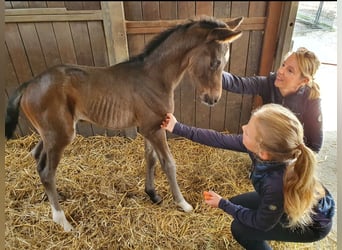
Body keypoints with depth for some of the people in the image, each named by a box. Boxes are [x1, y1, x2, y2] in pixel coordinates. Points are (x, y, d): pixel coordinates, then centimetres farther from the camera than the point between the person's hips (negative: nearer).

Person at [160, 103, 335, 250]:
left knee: (240, 229, -7)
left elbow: (261, 223, -24)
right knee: (237, 203, 8)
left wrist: (222, 204, -13)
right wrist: (178, 128, -13)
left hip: (313, 223, -5)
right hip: (289, 199, 6)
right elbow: (221, 140, -18)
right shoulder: (263, 147, -29)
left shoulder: (277, 186, -45)